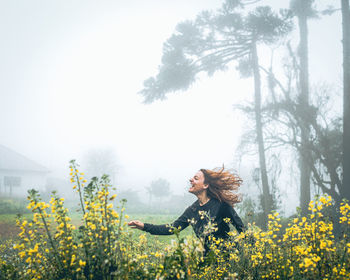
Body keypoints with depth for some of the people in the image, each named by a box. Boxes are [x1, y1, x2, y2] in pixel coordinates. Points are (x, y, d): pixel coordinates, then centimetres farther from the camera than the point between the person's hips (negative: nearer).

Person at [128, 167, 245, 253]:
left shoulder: (220, 204, -13)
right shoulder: (192, 210, 5)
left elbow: (240, 226, -6)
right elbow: (173, 228, 6)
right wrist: (145, 226, 0)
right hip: (207, 255, 6)